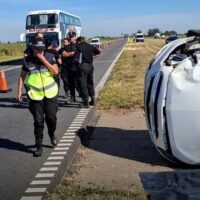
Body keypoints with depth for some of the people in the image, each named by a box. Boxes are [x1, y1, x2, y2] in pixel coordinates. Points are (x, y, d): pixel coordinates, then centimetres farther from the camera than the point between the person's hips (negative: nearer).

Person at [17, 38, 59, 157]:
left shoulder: (50, 57, -1)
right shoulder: (28, 60, 0)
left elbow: (56, 71, -11)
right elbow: (22, 76, 6)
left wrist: (43, 60, -16)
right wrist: (19, 91, 0)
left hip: (50, 93, 0)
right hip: (35, 95, 0)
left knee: (51, 117, 3)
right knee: (38, 121, 2)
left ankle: (52, 135, 35)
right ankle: (39, 146, 12)